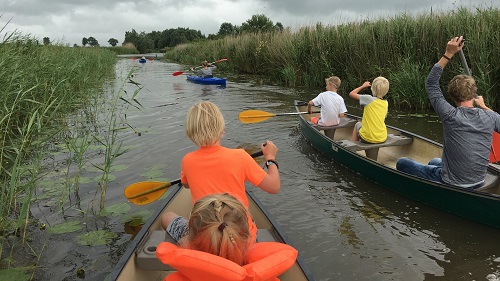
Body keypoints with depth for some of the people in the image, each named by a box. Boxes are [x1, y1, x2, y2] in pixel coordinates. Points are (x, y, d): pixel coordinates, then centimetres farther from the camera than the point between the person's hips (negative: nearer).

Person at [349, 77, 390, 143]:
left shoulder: (369, 99, -15)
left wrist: (363, 86, 8)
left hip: (368, 138, -4)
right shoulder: (386, 103, 1)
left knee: (357, 124, 28)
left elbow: (351, 94, -4)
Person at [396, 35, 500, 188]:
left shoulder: (450, 116, -22)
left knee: (402, 163, 10)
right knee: (434, 162, 35)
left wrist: (448, 54, -5)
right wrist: (484, 107, 20)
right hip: (478, 184, 6)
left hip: (451, 184, -6)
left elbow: (430, 84, -9)